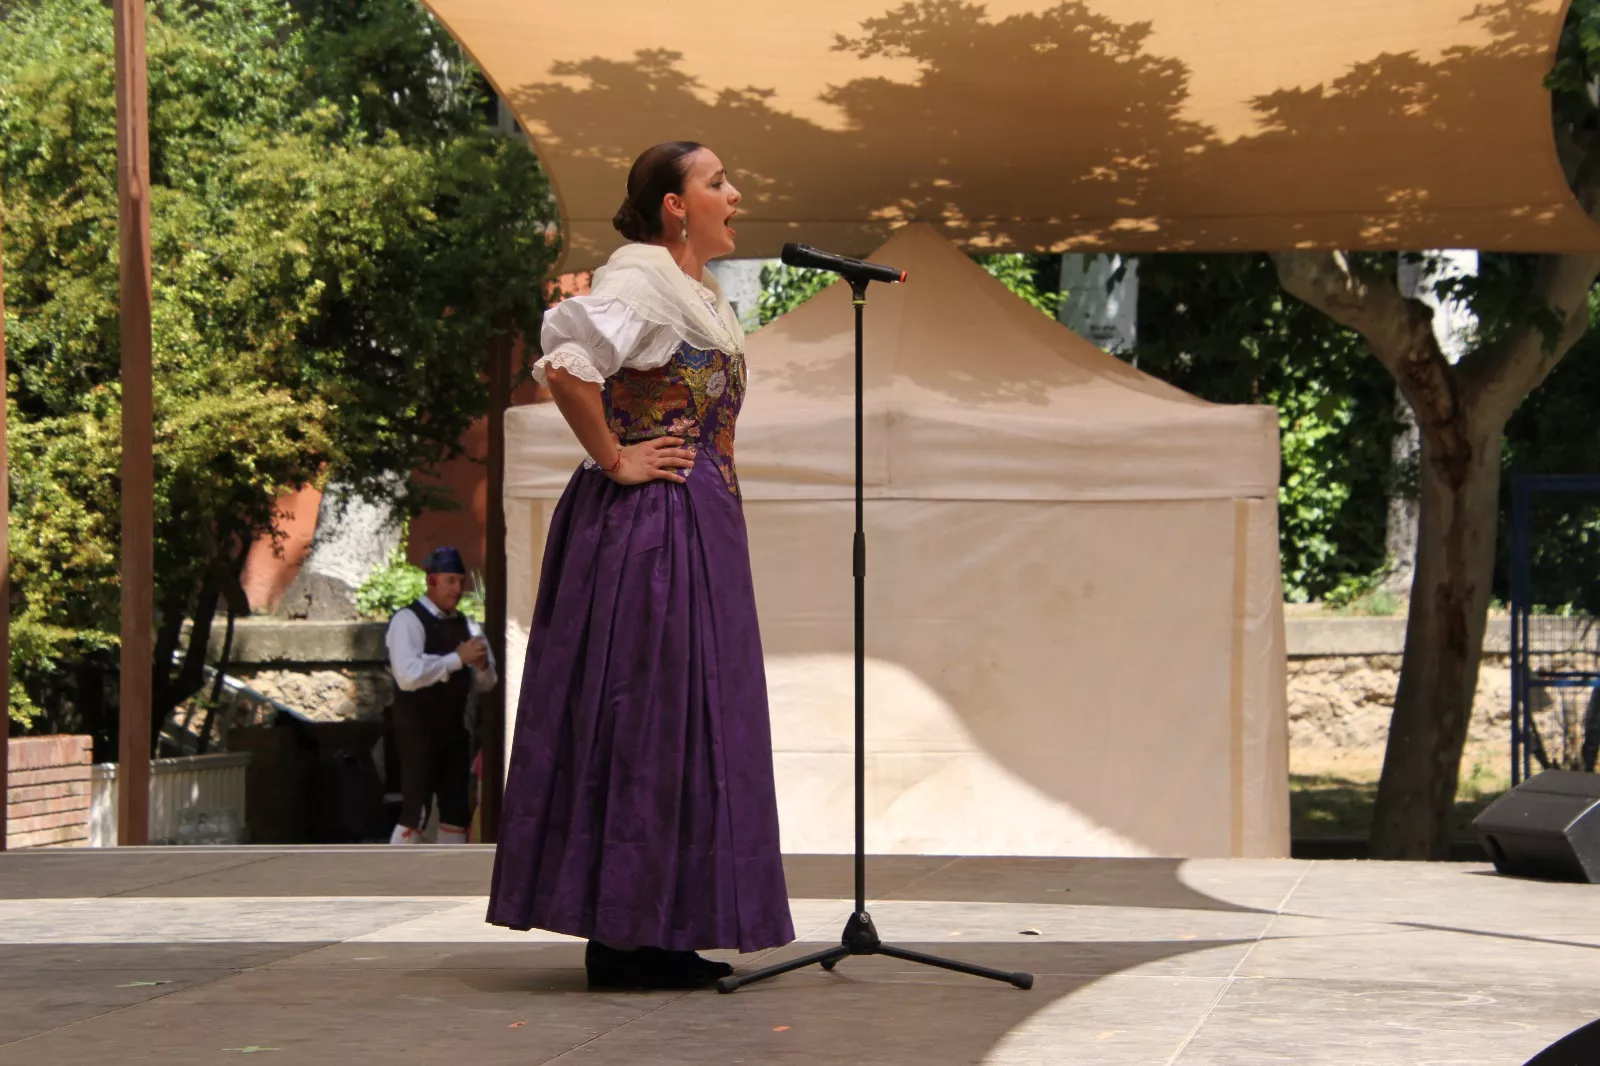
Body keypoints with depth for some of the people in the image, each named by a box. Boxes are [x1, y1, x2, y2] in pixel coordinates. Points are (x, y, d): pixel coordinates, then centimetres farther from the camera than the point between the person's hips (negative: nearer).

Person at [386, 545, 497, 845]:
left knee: (456, 814, 9)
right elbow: (408, 675, -24)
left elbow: (485, 683, 15)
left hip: (454, 729, 7)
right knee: (414, 815, -10)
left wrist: (482, 665, -8)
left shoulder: (466, 625, 13)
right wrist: (458, 658, -22)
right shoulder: (408, 620, -10)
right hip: (418, 730, -7)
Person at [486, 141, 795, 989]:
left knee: (675, 717, 10)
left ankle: (652, 935, 15)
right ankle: (622, 942, -3)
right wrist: (614, 460, -21)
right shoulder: (641, 277, -13)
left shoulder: (693, 289, 17)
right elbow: (564, 362, -29)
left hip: (698, 523, 10)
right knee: (642, 715, -7)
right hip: (649, 521, -10)